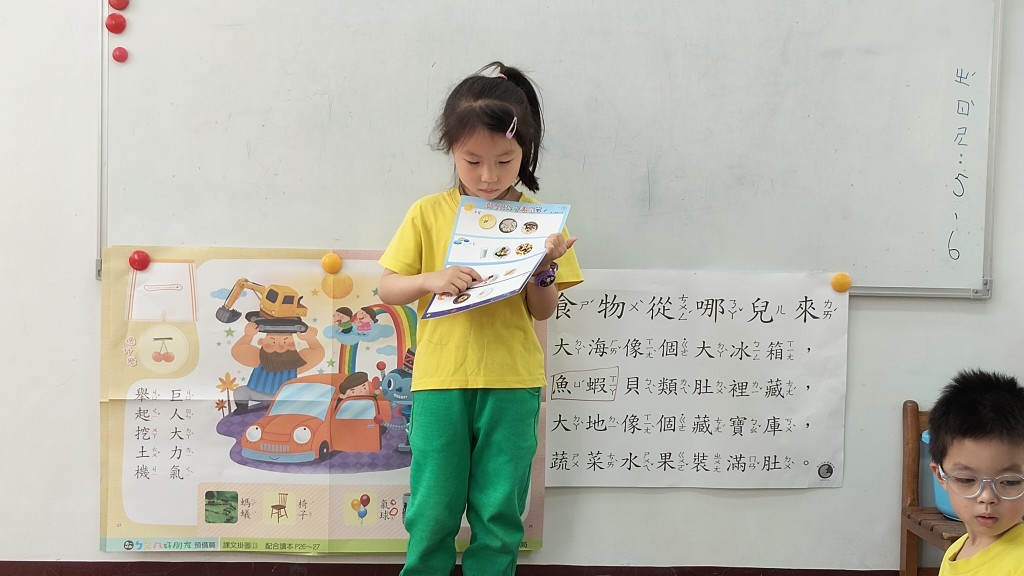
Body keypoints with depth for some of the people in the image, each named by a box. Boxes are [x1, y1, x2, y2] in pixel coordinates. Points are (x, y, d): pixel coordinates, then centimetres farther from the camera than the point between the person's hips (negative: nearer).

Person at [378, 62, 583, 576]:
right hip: (440, 380, 0)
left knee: (499, 511, 8)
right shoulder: (429, 213, 2)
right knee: (433, 510, 6)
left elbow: (543, 312, 3)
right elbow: (387, 289, 1)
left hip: (512, 383, 0)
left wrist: (543, 269, -16)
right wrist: (432, 279, -17)